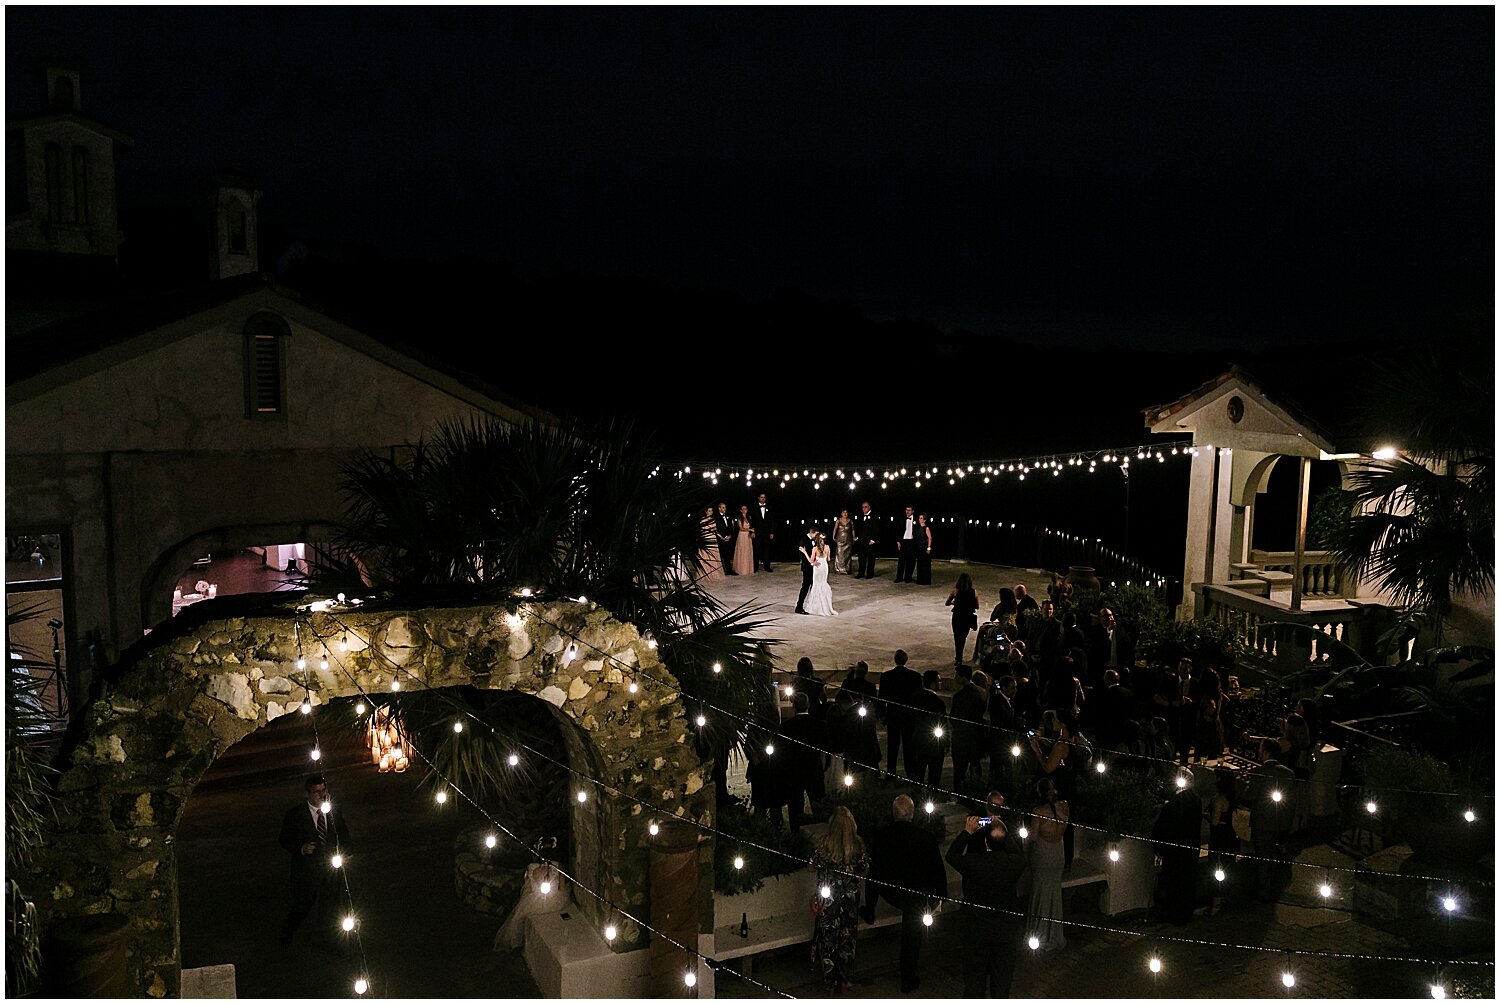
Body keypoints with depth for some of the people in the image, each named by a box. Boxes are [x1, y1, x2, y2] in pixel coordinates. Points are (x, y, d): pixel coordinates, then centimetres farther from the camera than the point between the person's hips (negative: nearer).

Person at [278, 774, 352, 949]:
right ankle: (286, 933, 41)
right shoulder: (295, 814, -12)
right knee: (302, 904, 10)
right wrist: (301, 848, -23)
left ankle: (327, 939, 35)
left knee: (330, 905, 14)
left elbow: (344, 835, 11)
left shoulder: (335, 811, -1)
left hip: (331, 867, 3)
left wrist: (340, 852, -8)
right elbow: (283, 839, -6)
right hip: (306, 868, -3)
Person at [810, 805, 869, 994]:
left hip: (828, 899, -1)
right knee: (847, 937, 18)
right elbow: (864, 870, -3)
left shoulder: (822, 844, -20)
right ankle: (845, 981, 28)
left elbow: (813, 866, -5)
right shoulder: (858, 845, -15)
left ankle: (831, 982, 26)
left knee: (828, 938, 15)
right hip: (850, 899, 2)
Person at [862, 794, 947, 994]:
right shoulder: (925, 838, -23)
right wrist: (941, 894, 8)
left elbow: (873, 872, -7)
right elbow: (937, 870, -11)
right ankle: (908, 980, 28)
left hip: (889, 893, 3)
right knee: (911, 938, 16)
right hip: (916, 895, -2)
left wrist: (869, 908, 2)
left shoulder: (880, 836, -16)